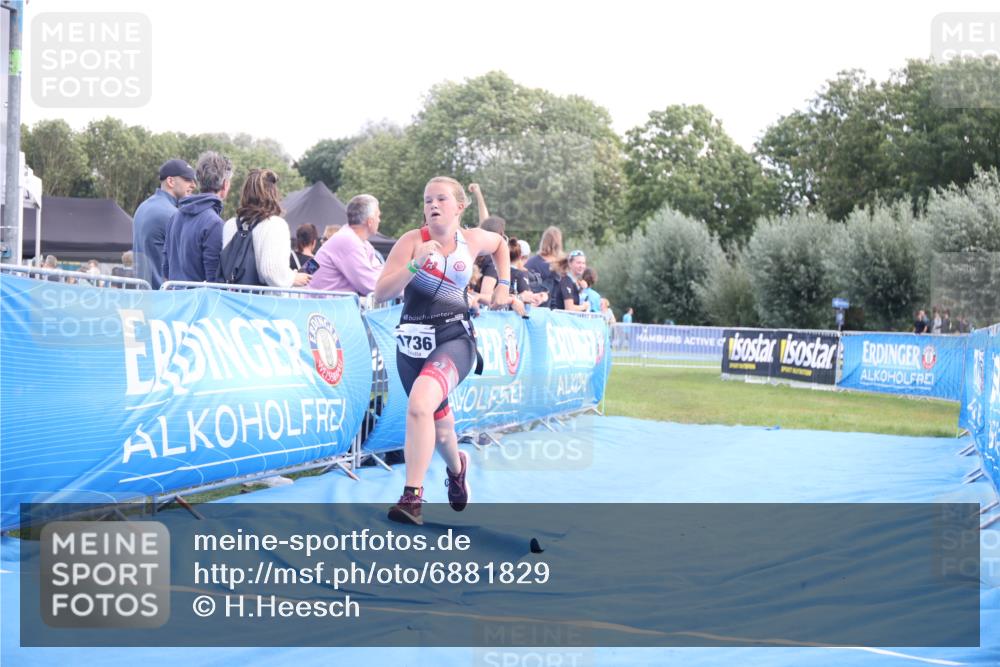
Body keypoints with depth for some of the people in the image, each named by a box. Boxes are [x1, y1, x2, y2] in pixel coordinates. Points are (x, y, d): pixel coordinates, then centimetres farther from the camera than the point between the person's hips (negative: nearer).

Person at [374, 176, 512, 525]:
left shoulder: (473, 240, 1)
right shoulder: (412, 241, -6)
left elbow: (501, 243, 27)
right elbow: (381, 292, -14)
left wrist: (503, 284, 17)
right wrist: (415, 264, -26)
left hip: (454, 337, -2)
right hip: (412, 339, 2)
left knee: (419, 404, -30)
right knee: (437, 422, 18)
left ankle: (412, 496, -28)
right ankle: (456, 467, 53)